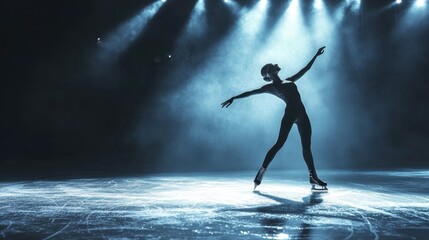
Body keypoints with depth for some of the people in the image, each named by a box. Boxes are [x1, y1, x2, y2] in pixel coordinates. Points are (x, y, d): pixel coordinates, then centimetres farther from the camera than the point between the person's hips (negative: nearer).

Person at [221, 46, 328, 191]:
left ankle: (313, 178, 8)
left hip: (302, 115, 6)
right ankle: (261, 173, -12)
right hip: (290, 113, -6)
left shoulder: (289, 81, 25)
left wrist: (316, 55, 37)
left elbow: (306, 68, 33)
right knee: (280, 143, -14)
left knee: (306, 146, 5)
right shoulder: (270, 87, 8)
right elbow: (251, 92, 5)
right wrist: (234, 98, 0)